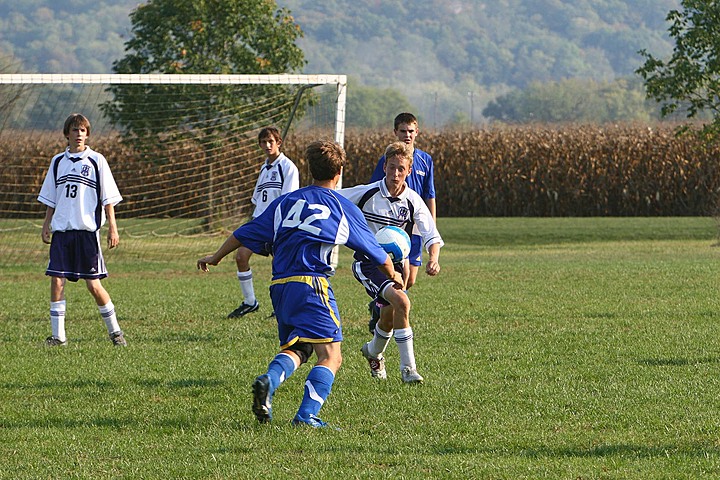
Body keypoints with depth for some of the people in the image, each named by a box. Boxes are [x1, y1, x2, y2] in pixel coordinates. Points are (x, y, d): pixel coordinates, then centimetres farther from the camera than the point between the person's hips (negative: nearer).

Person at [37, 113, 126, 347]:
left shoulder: (96, 160, 1)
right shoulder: (58, 161, 12)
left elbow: (108, 198, 2)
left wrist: (112, 227, -4)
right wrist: (46, 225, 9)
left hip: (87, 230, -3)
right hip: (61, 229, 3)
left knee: (93, 284, -4)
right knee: (57, 280, -6)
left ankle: (114, 331, 11)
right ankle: (58, 334, -1)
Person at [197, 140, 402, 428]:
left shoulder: (286, 202, 17)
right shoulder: (344, 209, 8)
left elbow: (247, 233, 17)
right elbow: (375, 252, 17)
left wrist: (215, 257, 30)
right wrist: (393, 276, 36)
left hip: (279, 286, 5)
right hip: (311, 284, -5)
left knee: (295, 349, 17)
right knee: (330, 356, -6)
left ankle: (269, 380, -14)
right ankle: (307, 416, -22)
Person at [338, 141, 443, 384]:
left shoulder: (413, 201, -5)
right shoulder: (366, 193, -13)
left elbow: (432, 236, -10)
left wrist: (433, 259, -28)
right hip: (367, 262, -4)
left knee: (389, 317, 8)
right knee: (401, 300, -26)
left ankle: (374, 352, 45)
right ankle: (407, 367, -20)